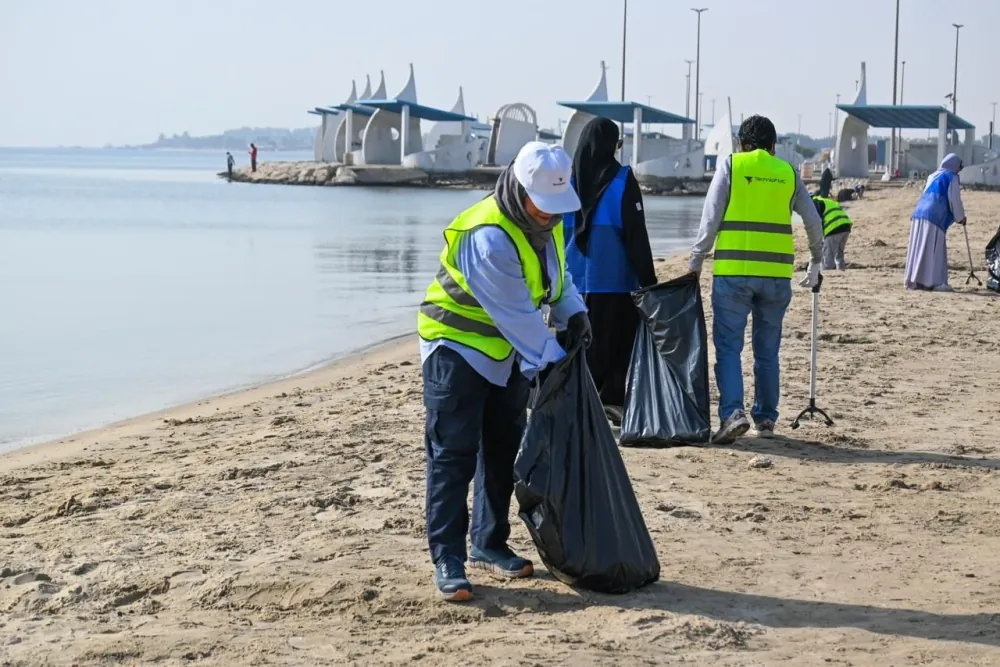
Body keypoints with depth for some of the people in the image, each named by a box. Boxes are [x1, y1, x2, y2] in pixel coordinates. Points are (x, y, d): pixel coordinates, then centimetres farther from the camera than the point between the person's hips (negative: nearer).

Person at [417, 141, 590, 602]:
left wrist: (574, 314, -6)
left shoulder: (545, 222, -2)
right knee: (453, 455, -8)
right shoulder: (488, 238, -31)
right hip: (457, 349, -9)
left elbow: (556, 276, 13)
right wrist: (552, 364, -25)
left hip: (508, 352, 9)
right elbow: (518, 314, -29)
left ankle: (488, 544, 25)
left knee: (503, 448, 14)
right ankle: (447, 559, -4)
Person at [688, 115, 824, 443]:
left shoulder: (730, 166, 3)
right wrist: (816, 260, 29)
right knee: (767, 350, 13)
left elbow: (710, 219, -3)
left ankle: (733, 412, -14)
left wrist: (696, 261, 3)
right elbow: (813, 221, 15)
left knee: (728, 345, 1)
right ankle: (766, 419, 19)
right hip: (777, 273, 3)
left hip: (733, 271, -3)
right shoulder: (789, 173, 10)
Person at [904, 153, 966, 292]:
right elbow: (954, 199, -1)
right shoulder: (951, 176, 4)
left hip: (919, 213, 7)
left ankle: (914, 280, 7)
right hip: (935, 217, -7)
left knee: (919, 249, 7)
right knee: (934, 250, -9)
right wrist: (960, 217, 14)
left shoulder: (933, 176, 26)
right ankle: (935, 282, -14)